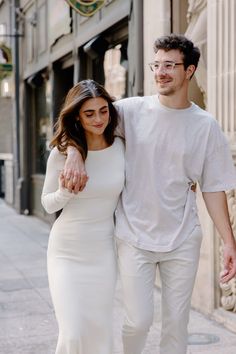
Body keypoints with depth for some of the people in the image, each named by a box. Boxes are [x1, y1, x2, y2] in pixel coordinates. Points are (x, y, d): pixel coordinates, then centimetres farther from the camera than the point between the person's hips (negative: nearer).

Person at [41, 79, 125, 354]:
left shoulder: (121, 147, -3)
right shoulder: (62, 152, -10)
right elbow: (48, 204, 1)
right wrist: (64, 192, -20)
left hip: (104, 251, 2)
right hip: (67, 251, -2)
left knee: (100, 331, 9)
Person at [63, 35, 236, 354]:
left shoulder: (205, 125, 0)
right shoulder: (132, 110, -2)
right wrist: (76, 155, -22)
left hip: (183, 241, 1)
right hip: (135, 237, -1)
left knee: (176, 323, 9)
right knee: (139, 321, -1)